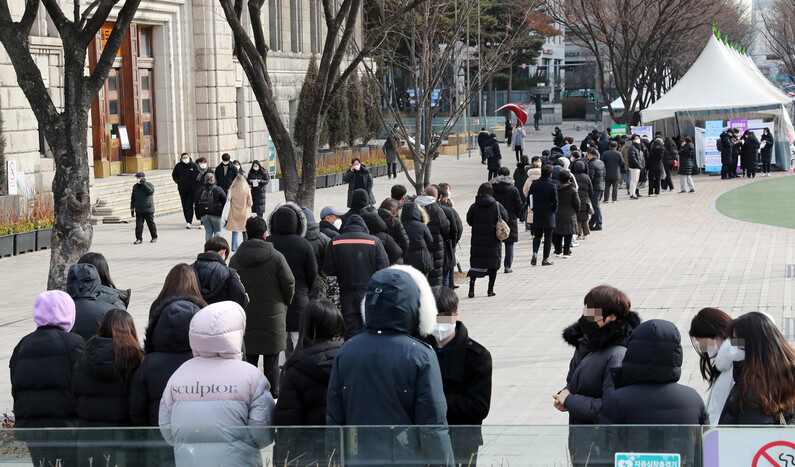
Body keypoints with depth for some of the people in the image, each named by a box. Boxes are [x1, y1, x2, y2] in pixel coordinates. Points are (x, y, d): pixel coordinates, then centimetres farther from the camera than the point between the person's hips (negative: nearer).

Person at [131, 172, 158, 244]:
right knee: (138, 224, -2)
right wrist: (132, 208, 10)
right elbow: (133, 198, 14)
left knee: (151, 223, 6)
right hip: (139, 210, 4)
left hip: (148, 209, -4)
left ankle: (154, 237, 20)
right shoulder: (135, 186, 9)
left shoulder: (149, 185, -4)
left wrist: (144, 184, -25)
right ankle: (139, 238, 0)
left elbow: (151, 191, -25)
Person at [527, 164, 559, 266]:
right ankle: (545, 259, 7)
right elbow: (555, 202, -12)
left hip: (537, 215, 3)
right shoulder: (552, 186, -13)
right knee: (548, 237, 6)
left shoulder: (534, 184, -2)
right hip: (548, 216, -3)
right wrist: (553, 210, 7)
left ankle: (535, 253, -7)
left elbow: (529, 198, 4)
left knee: (537, 236, 16)